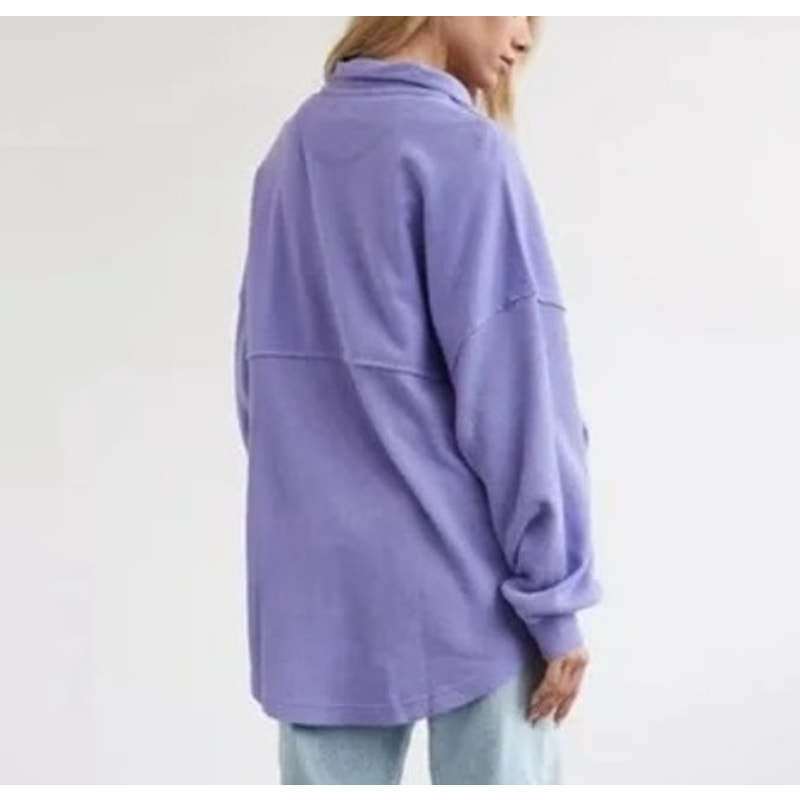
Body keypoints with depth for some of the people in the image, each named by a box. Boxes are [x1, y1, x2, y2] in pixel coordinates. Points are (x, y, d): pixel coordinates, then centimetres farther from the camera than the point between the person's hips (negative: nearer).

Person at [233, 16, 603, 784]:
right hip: (464, 591, -6)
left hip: (314, 592, 6)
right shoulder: (463, 150, -11)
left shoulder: (291, 151, 11)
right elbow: (512, 392, -14)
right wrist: (553, 598, -8)